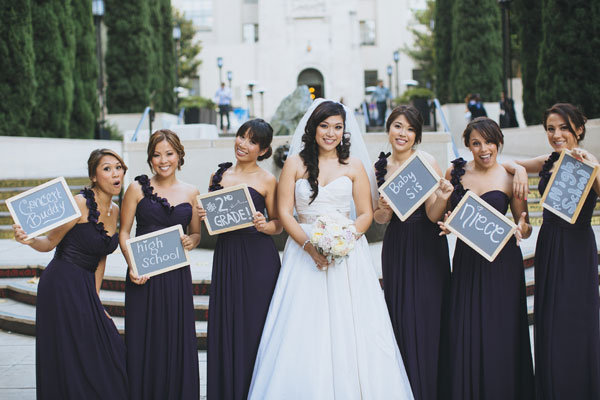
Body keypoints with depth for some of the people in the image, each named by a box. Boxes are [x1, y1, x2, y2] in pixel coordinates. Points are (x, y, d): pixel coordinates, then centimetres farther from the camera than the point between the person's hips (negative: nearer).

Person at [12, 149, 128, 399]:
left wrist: (96, 298, 12)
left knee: (102, 355, 8)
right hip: (62, 285, -8)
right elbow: (50, 242, -7)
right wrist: (28, 240, -27)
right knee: (71, 357, -4)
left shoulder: (114, 210, 9)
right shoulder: (79, 204, -14)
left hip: (86, 287, 8)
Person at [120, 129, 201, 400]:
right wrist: (131, 265, -12)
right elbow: (124, 231, 3)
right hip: (144, 276, -2)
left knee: (177, 340, 4)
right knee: (144, 340, 1)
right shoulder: (138, 188, 2)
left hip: (177, 276, 2)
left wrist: (191, 241, -7)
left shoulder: (191, 193, 8)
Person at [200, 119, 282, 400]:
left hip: (258, 259, -4)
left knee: (253, 326, -1)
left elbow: (279, 224, 2)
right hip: (225, 256, 4)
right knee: (224, 325, 6)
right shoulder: (219, 175, 11)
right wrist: (203, 216, -3)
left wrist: (264, 226, -18)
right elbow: (210, 214, 19)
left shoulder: (267, 181, -1)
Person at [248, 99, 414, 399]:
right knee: (304, 329, -3)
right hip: (304, 251, 0)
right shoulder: (295, 163, 6)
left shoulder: (354, 166, 7)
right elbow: (284, 211, 0)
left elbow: (365, 214, 4)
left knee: (348, 328, -3)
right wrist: (309, 246, -13)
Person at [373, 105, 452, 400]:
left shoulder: (426, 162, -9)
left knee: (425, 318, -3)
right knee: (399, 318, 8)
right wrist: (383, 210, -13)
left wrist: (442, 198, -31)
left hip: (426, 248, -4)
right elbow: (379, 218, 9)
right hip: (395, 247, 4)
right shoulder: (381, 165, 5)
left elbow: (433, 216, -11)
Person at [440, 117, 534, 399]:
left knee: (500, 333, 0)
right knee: (465, 333, 3)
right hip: (466, 259, 2)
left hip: (501, 262, -2)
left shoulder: (509, 178, -1)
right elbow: (442, 213, 15)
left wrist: (521, 229, -19)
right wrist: (447, 225, -7)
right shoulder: (455, 172, 5)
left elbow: (525, 227, 3)